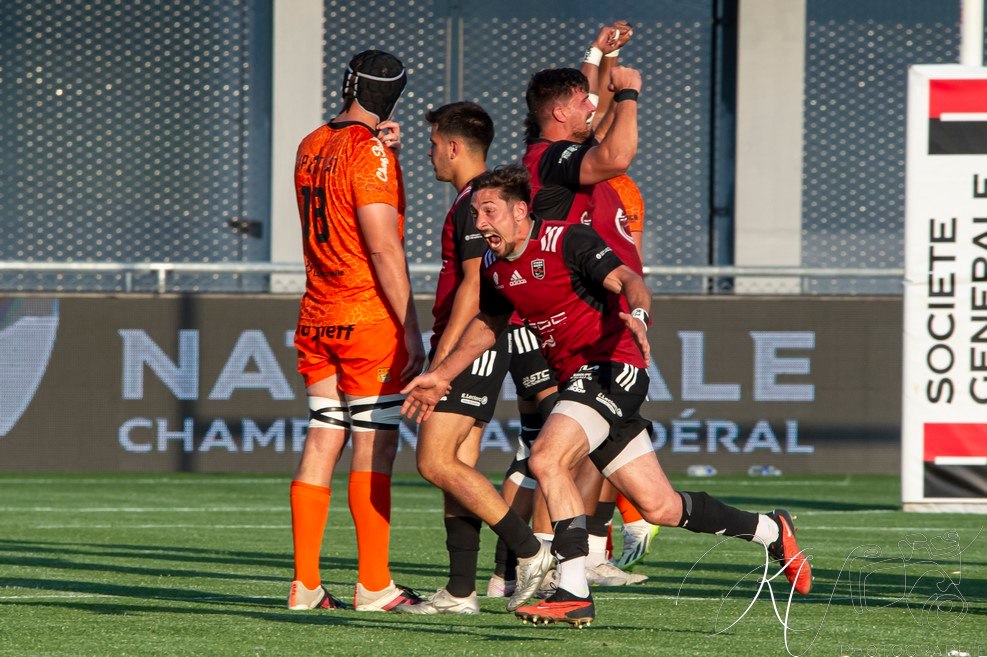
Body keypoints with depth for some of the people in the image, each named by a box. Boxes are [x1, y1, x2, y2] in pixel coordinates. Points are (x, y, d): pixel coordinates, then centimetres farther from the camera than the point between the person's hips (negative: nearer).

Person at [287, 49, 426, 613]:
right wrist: (411, 328, -13)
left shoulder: (311, 148, 11)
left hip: (317, 315, 7)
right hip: (369, 315, -7)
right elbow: (384, 247, -15)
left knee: (323, 441, 8)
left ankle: (306, 584, 6)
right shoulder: (370, 152, -12)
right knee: (375, 447, -3)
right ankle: (374, 585, -2)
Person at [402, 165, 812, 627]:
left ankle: (574, 594, -24)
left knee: (547, 458, -25)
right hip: (578, 380, 8)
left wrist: (638, 314, -44)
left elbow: (630, 282, -23)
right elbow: (487, 324, 28)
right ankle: (770, 530, 26)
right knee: (659, 507, 7)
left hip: (613, 368, -8)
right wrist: (440, 376, 25)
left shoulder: (567, 241, -13)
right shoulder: (494, 268, 10)